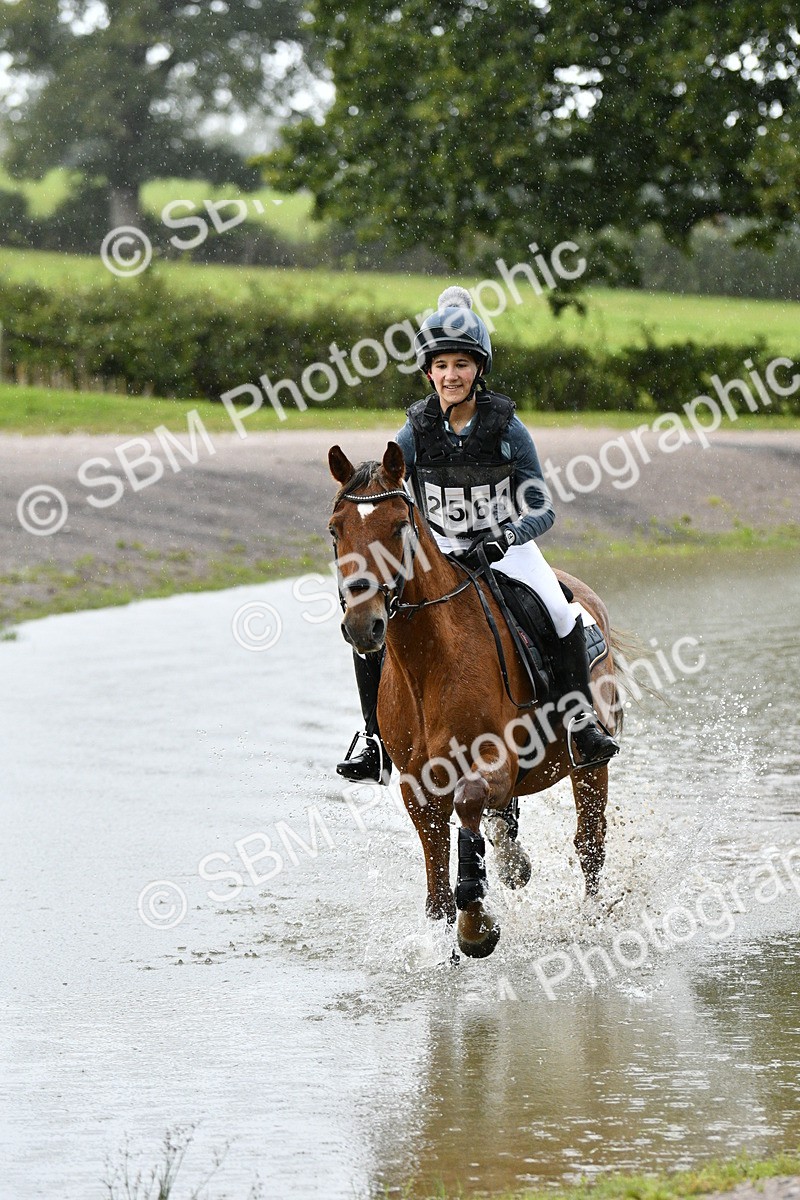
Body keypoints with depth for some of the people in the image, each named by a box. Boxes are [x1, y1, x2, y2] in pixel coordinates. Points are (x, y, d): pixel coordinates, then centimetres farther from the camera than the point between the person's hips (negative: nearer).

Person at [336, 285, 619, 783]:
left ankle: (583, 721, -12)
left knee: (561, 616, -30)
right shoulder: (416, 433, -7)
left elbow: (542, 510, -11)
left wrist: (505, 537, -30)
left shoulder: (508, 428, -13)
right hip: (440, 553, 2)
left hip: (508, 550, -2)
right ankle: (377, 741, -1)